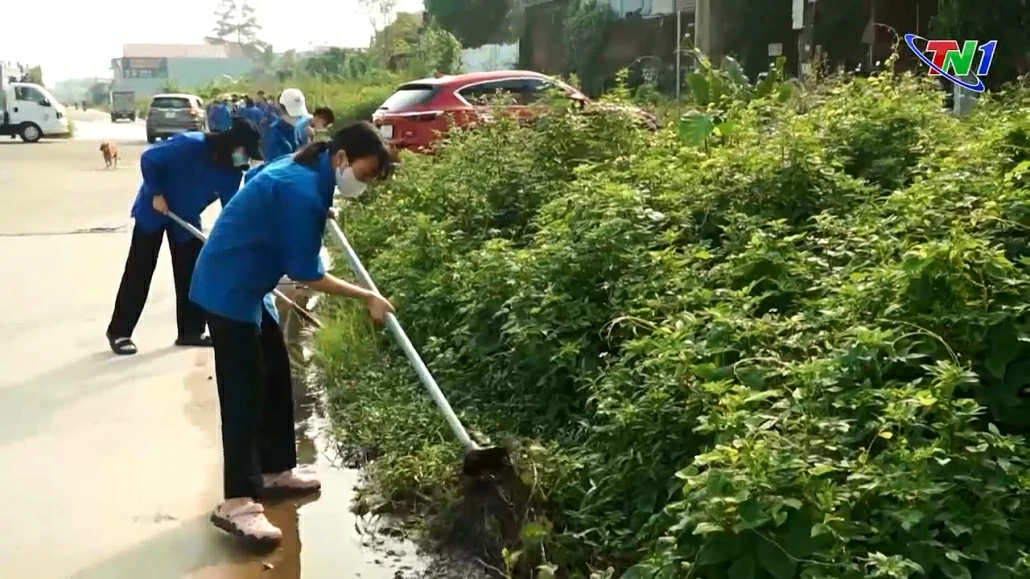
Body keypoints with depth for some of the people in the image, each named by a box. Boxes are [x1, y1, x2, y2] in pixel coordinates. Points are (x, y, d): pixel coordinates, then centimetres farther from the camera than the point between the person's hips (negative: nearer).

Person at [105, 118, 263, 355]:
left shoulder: (232, 172, -12)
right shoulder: (191, 145, -31)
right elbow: (149, 158, -25)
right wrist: (156, 194, -22)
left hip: (187, 216, 6)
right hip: (154, 208, -6)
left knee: (192, 272, 4)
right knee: (139, 272, -2)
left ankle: (190, 330, 14)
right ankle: (119, 332, 7)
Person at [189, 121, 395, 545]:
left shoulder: (303, 170, 6)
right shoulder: (304, 191, -24)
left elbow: (254, 177, 28)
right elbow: (307, 275, -21)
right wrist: (368, 298, -13)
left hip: (244, 285, 10)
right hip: (228, 290, -10)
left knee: (276, 377, 15)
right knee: (245, 392, -11)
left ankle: (275, 470, 27)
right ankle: (236, 503, -8)